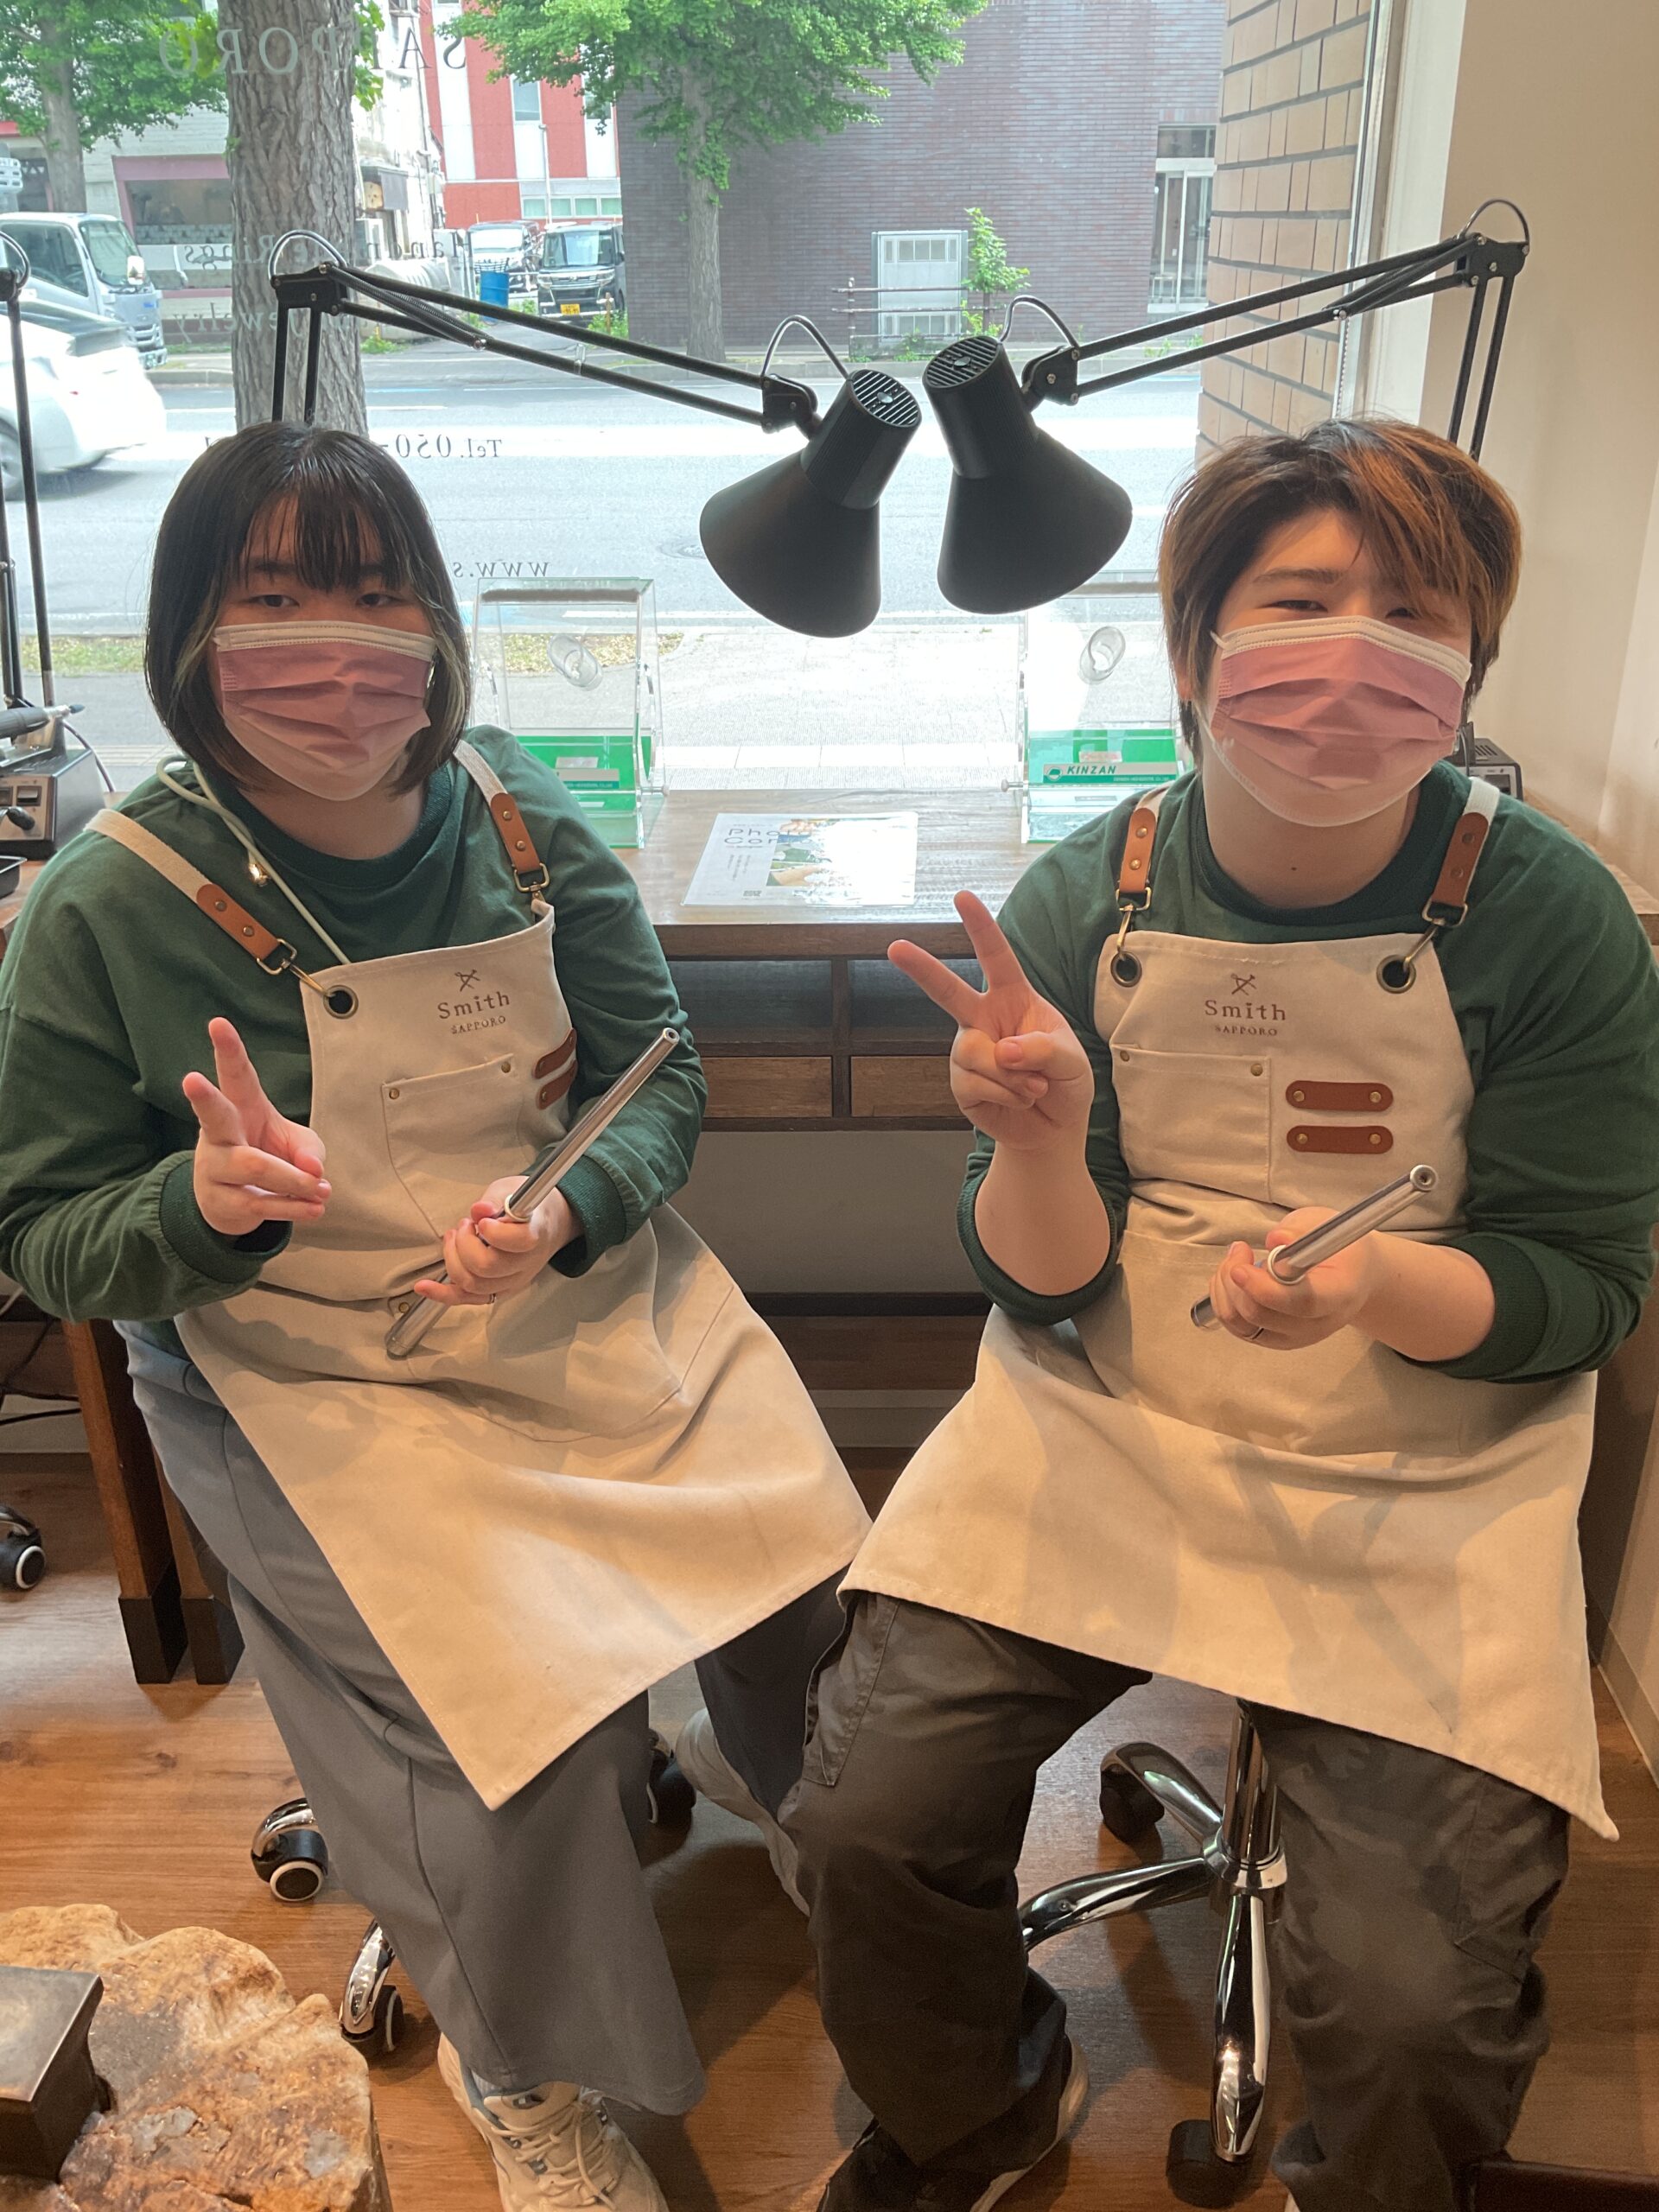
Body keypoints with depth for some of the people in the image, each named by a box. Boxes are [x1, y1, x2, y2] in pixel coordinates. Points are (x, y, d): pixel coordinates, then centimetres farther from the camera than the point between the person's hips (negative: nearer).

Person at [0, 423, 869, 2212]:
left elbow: (658, 1074, 2)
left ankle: (747, 1770, 39)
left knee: (829, 1597, -3)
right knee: (530, 1734, -16)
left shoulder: (520, 820, -3)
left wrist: (560, 1215, -19)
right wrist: (204, 1207, -27)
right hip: (313, 1373, -3)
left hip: (590, 1300, 4)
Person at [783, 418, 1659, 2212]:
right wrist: (1041, 1143, -25)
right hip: (1105, 1431, 2)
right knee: (867, 1821, -8)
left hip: (1421, 1481, -1)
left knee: (1411, 2003, -14)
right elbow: (1046, 1291, -3)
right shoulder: (1082, 902, -5)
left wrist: (1374, 1283, -26)